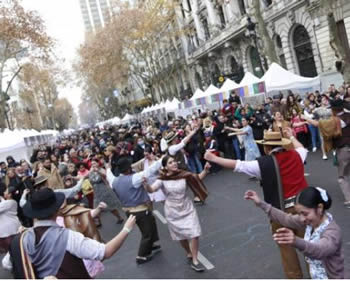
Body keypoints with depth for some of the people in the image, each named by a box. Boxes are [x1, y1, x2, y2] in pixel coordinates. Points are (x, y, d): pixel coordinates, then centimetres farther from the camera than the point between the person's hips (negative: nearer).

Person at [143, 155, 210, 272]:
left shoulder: (183, 174, -11)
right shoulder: (162, 179, -16)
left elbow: (198, 178, -8)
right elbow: (151, 190, -28)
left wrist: (205, 170, -27)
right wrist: (145, 184, -49)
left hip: (187, 208, 1)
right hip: (173, 212, -1)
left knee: (194, 234, -2)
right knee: (181, 236, 18)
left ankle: (194, 261, 14)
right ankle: (189, 254, 45)